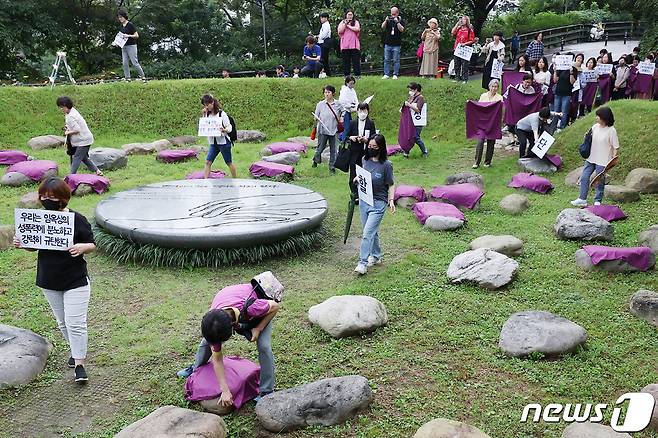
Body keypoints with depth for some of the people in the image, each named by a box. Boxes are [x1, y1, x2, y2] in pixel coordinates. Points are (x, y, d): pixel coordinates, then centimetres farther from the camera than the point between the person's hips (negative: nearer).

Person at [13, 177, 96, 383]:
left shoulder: (77, 219, -15)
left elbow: (92, 245, -7)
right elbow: (34, 245, 11)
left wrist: (82, 247, -29)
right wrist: (21, 244, -10)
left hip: (76, 281, -5)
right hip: (49, 281, 5)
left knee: (75, 323, -5)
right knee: (62, 322, 17)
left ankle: (79, 364, 8)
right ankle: (77, 350, 39)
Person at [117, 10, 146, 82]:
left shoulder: (130, 25, -9)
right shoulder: (122, 26, 12)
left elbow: (137, 35, -11)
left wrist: (128, 36, -23)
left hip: (131, 46, -7)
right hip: (124, 46, 7)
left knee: (135, 62, -7)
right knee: (125, 63, 1)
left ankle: (143, 76, 5)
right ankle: (127, 78, 4)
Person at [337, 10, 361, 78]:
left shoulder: (356, 22, 11)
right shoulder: (342, 22, 14)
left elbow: (357, 29, -9)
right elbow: (340, 31, 0)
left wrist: (348, 26, -3)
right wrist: (345, 23, -4)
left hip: (354, 45, -1)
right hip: (345, 45, 1)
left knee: (356, 60, -3)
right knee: (346, 61, 2)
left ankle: (357, 75, 0)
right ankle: (346, 75, 6)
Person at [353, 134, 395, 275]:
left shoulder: (386, 165, -13)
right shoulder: (365, 160, 4)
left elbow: (391, 185, -5)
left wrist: (391, 200, -17)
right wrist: (357, 179, -2)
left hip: (378, 203, -6)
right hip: (364, 201, 6)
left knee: (368, 233, -11)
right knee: (372, 232, 18)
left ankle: (362, 263, -6)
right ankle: (376, 256, 36)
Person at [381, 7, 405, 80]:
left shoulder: (401, 20, 1)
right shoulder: (388, 19, 9)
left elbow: (401, 29, -12)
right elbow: (383, 27, -1)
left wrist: (397, 22, -22)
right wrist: (386, 21, -18)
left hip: (396, 44, -3)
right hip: (387, 44, 3)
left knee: (396, 60, 0)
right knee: (386, 60, 3)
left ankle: (395, 74, 6)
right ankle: (386, 74, 8)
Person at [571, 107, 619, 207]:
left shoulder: (611, 130, -14)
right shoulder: (595, 127, 2)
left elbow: (616, 148, -12)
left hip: (602, 161, -6)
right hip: (591, 158, 6)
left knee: (600, 181, 6)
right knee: (584, 178, 4)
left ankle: (597, 202, 19)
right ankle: (582, 199, 13)